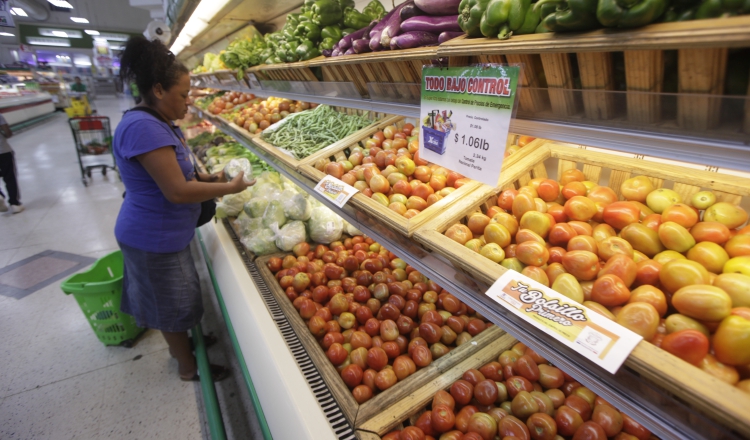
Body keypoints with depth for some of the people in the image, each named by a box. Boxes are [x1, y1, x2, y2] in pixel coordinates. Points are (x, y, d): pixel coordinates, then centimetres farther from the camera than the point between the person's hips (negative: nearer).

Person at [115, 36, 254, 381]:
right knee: (174, 305, 10)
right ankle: (189, 368, 31)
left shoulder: (158, 124, 7)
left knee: (172, 301, 26)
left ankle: (180, 344, 48)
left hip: (162, 234, 9)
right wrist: (229, 188, -20)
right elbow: (176, 191, -30)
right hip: (156, 240, -9)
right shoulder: (144, 128, -27)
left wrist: (208, 178, -1)